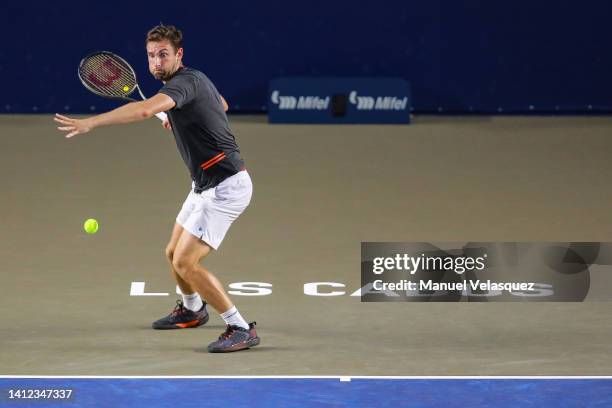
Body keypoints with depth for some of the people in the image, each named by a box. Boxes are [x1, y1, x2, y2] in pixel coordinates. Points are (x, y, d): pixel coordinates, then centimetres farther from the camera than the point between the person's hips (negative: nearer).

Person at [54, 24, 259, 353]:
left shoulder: (184, 82, -20)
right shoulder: (195, 78, 10)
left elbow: (144, 110, -40)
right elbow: (221, 104, 33)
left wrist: (90, 123, -45)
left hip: (225, 187, -10)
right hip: (206, 185, 10)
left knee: (186, 262, -15)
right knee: (174, 254, 21)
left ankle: (241, 329, -8)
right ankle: (192, 310, 48)